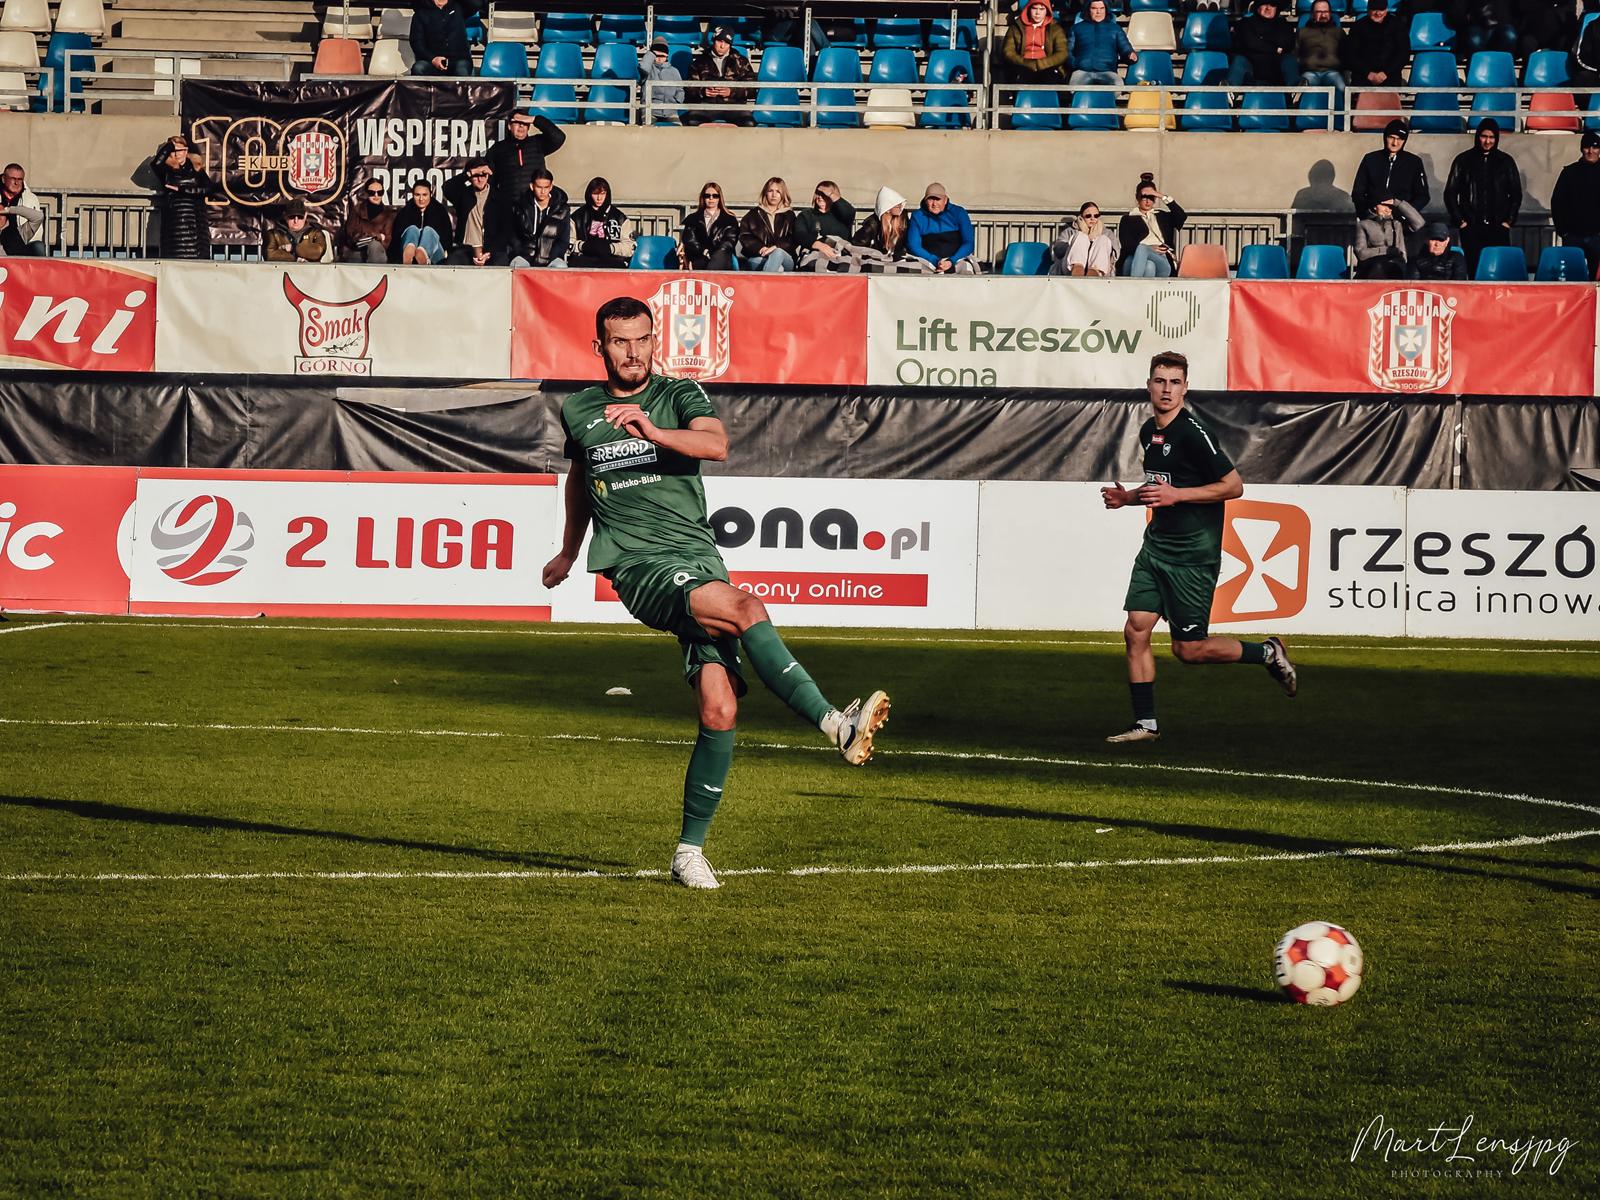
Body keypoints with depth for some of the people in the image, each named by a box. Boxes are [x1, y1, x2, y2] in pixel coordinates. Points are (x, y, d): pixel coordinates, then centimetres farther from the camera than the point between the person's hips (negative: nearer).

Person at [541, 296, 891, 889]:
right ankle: (836, 725, -39)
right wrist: (567, 552, 47)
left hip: (698, 556, 1)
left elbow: (715, 444, -14)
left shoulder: (680, 395, 8)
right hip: (639, 566, -1)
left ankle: (691, 848, 0)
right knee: (746, 608, -31)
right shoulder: (577, 411, 14)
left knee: (719, 709, -13)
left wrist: (654, 432, -31)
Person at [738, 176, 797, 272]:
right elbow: (744, 236, 9)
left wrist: (775, 247, -15)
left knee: (778, 253, -38)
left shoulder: (789, 215, 17)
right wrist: (760, 248, -11)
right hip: (757, 258, 0)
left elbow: (793, 240, 4)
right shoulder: (754, 214, 18)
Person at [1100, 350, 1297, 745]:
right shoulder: (1148, 431, 10)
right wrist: (1128, 497, 9)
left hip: (1193, 555, -8)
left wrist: (1176, 495, -21)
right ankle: (1145, 724, 6)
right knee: (1136, 631, -2)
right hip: (1156, 546, 8)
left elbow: (1233, 486, -16)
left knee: (1189, 649, -2)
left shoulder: (1193, 432, -16)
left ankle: (1268, 653, 19)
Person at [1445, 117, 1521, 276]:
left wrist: (1509, 220, 4)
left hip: (1498, 227, 1)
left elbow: (1516, 194, 14)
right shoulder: (1463, 160, 7)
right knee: (1474, 269, -4)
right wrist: (1459, 220, 0)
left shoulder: (1506, 161, 10)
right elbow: (1450, 193, 8)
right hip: (1471, 228, 0)